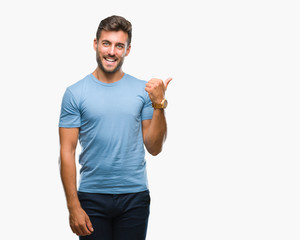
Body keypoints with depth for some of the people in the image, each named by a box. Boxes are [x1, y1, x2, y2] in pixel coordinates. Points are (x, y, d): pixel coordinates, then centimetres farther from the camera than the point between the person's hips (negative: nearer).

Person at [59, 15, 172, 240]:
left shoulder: (143, 90, 3)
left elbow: (154, 148, 3)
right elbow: (67, 152, -3)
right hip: (92, 197, -1)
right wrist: (73, 206, -8)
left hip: (135, 196, 1)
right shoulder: (75, 93, -2)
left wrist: (159, 104, -10)